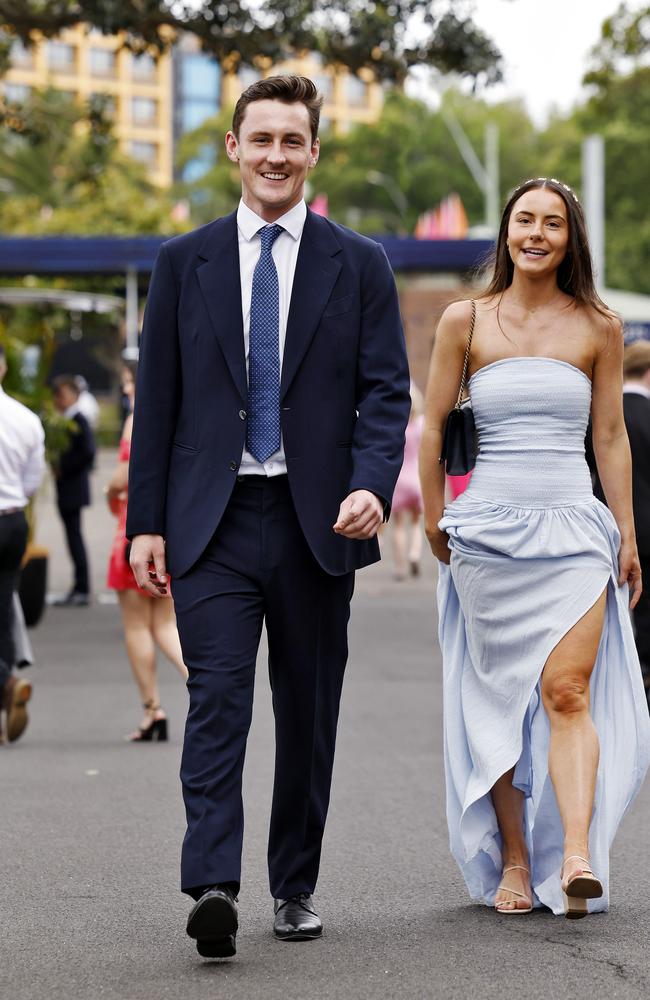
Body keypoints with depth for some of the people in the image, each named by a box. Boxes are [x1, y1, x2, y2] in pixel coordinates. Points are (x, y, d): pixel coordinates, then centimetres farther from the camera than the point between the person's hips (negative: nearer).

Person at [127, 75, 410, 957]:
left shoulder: (358, 265, 6)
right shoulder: (184, 262, 7)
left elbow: (386, 390, 2)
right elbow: (157, 398, 7)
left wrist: (372, 485, -16)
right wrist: (146, 521, 1)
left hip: (317, 519, 1)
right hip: (213, 519, -1)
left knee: (308, 710, 8)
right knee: (218, 696, -14)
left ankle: (296, 887, 20)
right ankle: (212, 887, -22)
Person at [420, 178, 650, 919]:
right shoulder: (466, 321, 3)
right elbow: (431, 425, 8)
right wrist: (434, 519, 9)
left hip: (574, 524, 0)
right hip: (488, 525, 1)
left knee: (568, 692, -14)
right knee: (500, 699, 2)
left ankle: (577, 857, -24)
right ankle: (513, 862, 8)